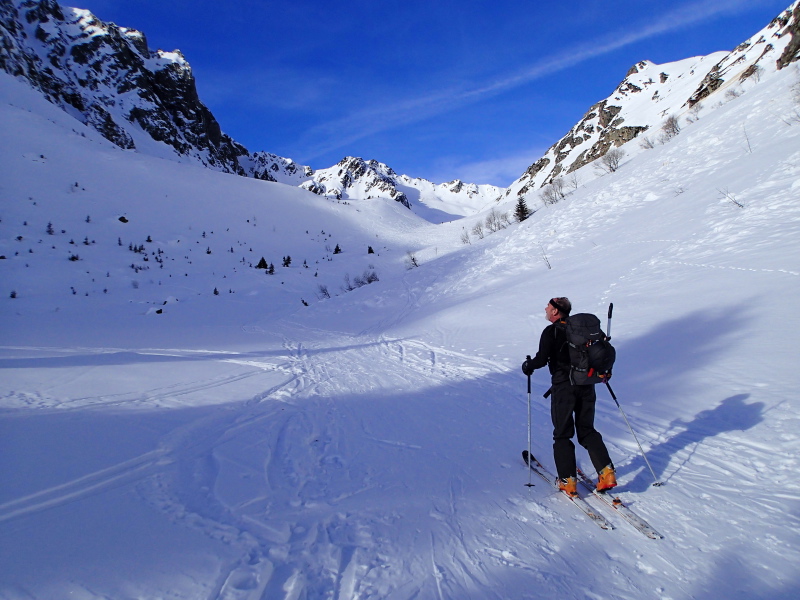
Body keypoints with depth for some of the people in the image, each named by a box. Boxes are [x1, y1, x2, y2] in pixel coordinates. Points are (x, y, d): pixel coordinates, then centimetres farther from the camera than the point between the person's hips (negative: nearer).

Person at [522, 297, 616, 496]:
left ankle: (568, 481, 5)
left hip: (563, 387, -6)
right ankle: (606, 472, 7)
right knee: (587, 430, 17)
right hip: (586, 385, 6)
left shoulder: (551, 331, -9)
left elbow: (542, 359, -16)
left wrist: (528, 365, 4)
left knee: (562, 434, 5)